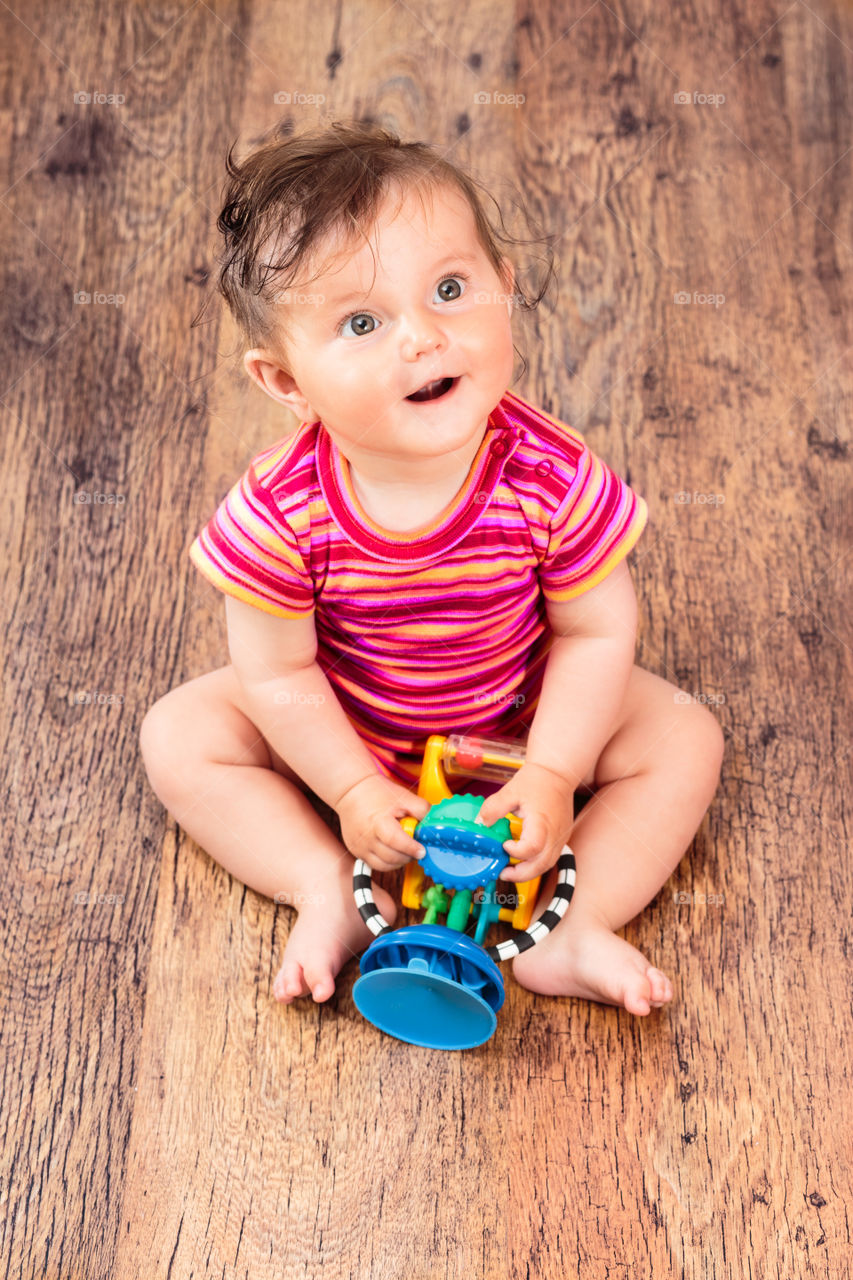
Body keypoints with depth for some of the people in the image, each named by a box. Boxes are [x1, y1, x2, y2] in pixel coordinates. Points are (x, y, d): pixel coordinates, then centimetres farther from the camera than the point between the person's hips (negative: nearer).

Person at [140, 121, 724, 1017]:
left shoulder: (553, 480, -31)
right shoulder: (281, 513, -30)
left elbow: (597, 633, -18)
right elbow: (276, 672, -17)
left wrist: (551, 779, -22)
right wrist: (353, 790, -18)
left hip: (523, 718, 0)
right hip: (343, 727, 0)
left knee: (685, 741, -13)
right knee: (179, 739, -12)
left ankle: (572, 928, -11)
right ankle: (330, 897, -9)